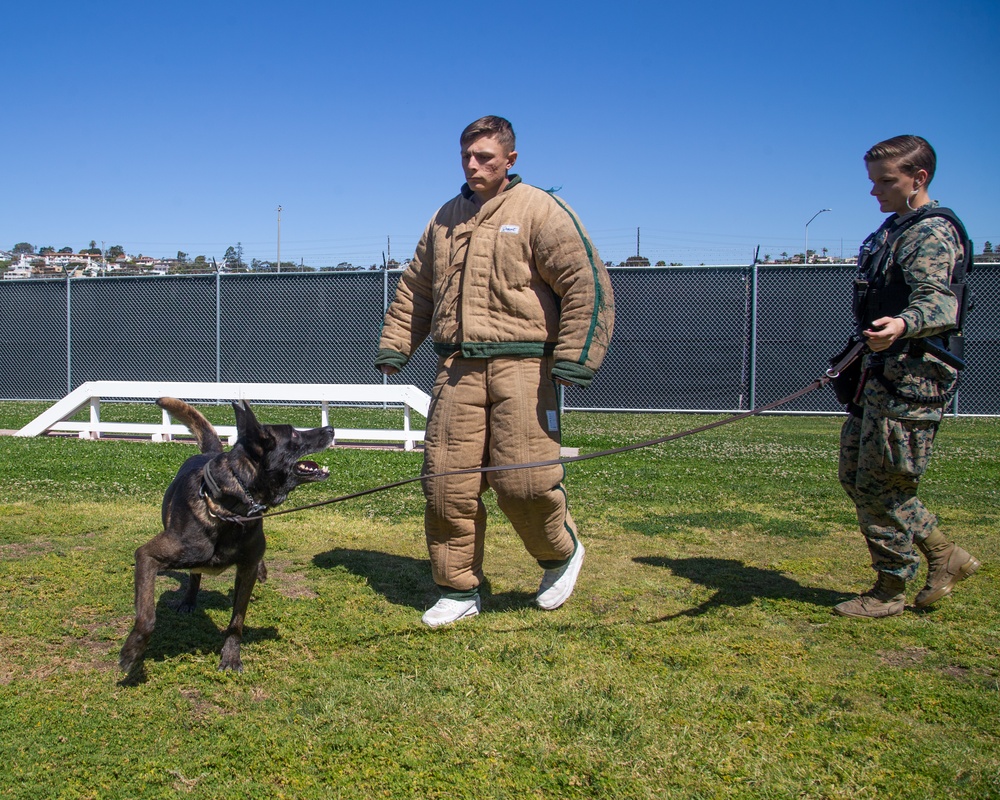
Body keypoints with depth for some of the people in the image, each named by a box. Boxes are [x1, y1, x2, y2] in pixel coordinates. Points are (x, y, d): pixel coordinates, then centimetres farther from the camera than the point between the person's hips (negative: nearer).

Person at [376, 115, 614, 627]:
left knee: (524, 480, -9)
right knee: (448, 484, 2)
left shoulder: (540, 211, 0)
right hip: (456, 368, 5)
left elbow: (587, 285, -6)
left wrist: (573, 360, -14)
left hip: (520, 366, -5)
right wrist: (394, 346, 19)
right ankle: (459, 590, 17)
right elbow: (414, 291, 27)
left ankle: (562, 552, 22)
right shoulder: (445, 219, 19)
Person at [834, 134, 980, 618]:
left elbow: (937, 299, -30)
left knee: (880, 487, -3)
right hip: (881, 375, 10)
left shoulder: (931, 232, -13)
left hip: (910, 381, -10)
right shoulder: (895, 228, 17)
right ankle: (944, 556, 25)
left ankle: (890, 591, 14)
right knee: (855, 476, 14)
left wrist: (902, 324, -49)